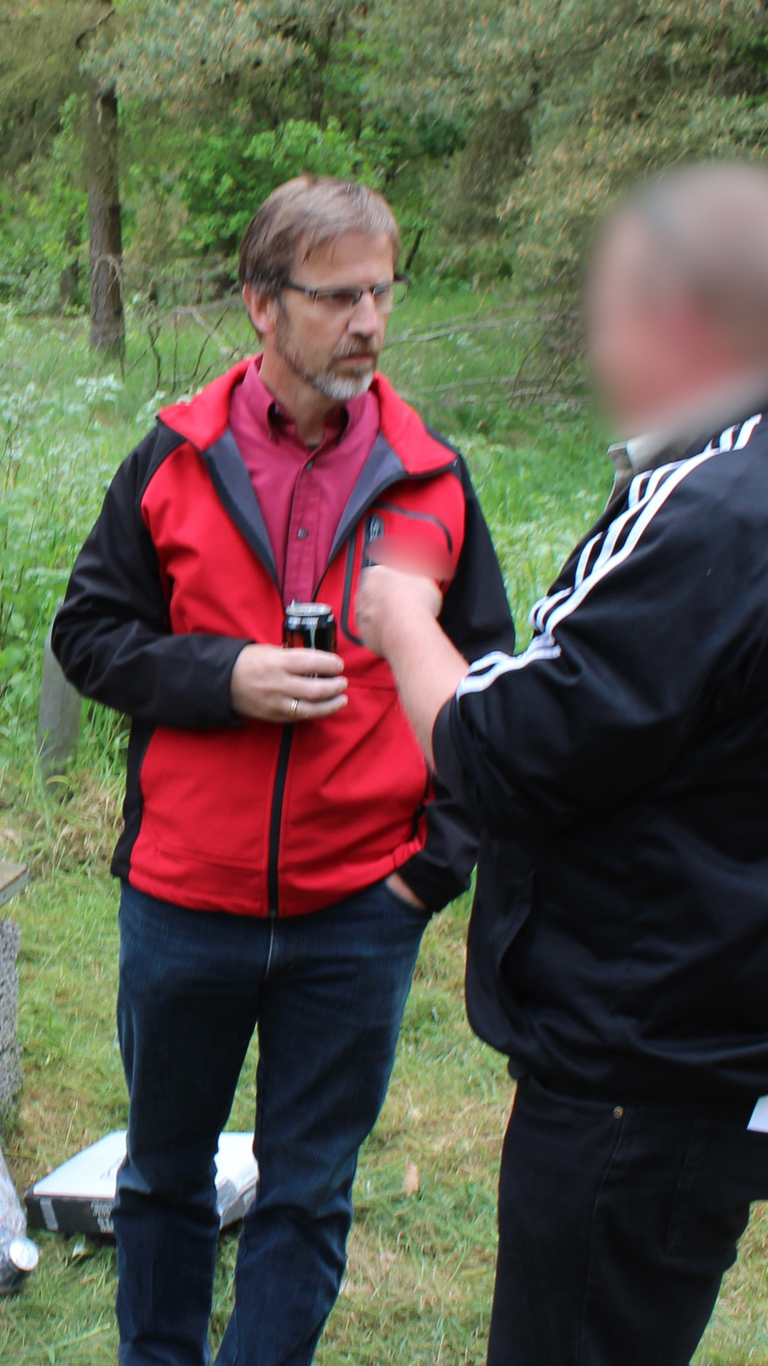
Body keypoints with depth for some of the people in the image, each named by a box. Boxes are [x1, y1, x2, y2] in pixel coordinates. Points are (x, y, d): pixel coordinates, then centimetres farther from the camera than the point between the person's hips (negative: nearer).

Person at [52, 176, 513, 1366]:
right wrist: (223, 679, -15)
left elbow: (486, 681, 6)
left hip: (360, 912, 0)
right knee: (165, 1174, 18)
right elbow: (87, 632, 1)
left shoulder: (431, 478, 0)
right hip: (184, 898, 0)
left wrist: (444, 850, -3)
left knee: (308, 1195, 11)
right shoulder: (177, 459, -2)